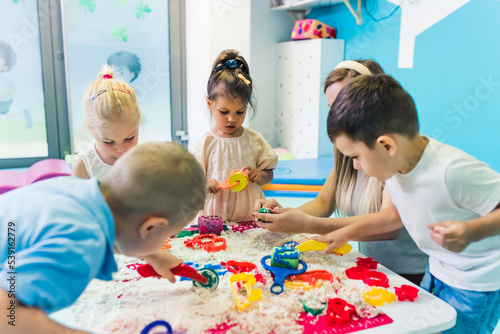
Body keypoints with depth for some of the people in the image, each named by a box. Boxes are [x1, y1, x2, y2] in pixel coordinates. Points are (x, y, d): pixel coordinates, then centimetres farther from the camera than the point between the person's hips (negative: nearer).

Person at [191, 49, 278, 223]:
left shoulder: (254, 140, 4)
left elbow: (269, 174, 12)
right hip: (214, 217, -1)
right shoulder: (205, 143, 0)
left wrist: (258, 175, -9)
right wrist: (204, 184, -17)